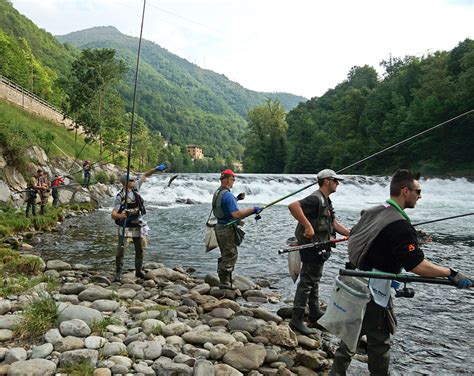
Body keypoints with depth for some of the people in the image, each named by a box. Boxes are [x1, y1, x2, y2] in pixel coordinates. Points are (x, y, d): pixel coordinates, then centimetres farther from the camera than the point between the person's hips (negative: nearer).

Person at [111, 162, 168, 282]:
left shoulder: (135, 188, -3)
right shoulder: (120, 197, -18)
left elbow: (145, 175, 9)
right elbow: (113, 214, -22)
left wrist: (156, 169, 0)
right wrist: (120, 216, -44)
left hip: (137, 225, 6)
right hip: (124, 226, -6)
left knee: (140, 250, 14)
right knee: (121, 250, -5)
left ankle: (138, 271, 29)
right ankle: (118, 273, 7)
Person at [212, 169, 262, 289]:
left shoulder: (217, 193, 10)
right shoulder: (227, 195, -21)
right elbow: (236, 214, -29)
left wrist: (237, 198, 17)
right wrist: (252, 210, -21)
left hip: (219, 227, 10)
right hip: (227, 229, -10)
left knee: (225, 255, 19)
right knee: (230, 255, 0)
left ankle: (224, 280, 27)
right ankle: (225, 283, 5)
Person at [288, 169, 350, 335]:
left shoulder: (326, 201, 15)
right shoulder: (316, 199, -18)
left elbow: (335, 224, 15)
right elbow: (293, 206, -33)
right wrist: (308, 226, -33)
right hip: (311, 246, -11)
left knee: (314, 281, 20)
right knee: (307, 282, -5)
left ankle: (315, 314, 35)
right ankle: (296, 320, 2)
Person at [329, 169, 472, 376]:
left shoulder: (371, 212, 5)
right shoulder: (400, 225, -22)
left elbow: (352, 237, 17)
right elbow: (417, 265, -26)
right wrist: (452, 274, -16)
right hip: (374, 292, -9)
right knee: (379, 341, 8)